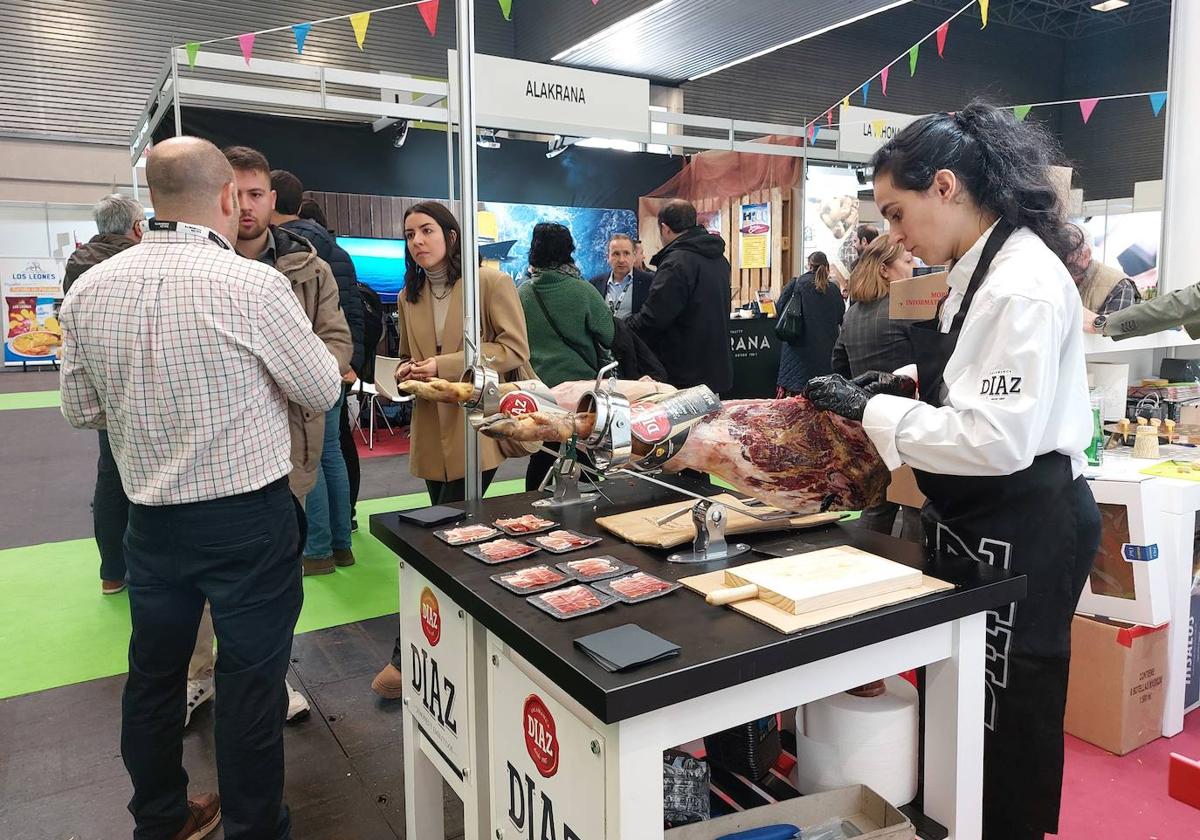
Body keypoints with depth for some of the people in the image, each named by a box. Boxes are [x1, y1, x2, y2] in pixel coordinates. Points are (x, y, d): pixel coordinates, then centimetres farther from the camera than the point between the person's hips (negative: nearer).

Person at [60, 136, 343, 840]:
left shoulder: (90, 289, -2)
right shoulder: (255, 285, -18)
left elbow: (82, 409, 9)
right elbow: (324, 391, -6)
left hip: (152, 519, 6)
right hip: (250, 517, -5)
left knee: (154, 677, 20)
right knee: (252, 683, 8)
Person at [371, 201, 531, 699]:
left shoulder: (490, 283, -4)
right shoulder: (410, 296, 13)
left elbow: (514, 350, -10)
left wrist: (445, 364, -17)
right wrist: (406, 371, -1)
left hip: (478, 428, -6)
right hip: (432, 434, 6)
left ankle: (409, 658, 1)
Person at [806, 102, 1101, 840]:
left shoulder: (1022, 282, -23)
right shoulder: (988, 267, 8)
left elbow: (999, 440, -28)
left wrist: (873, 410, -22)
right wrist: (903, 386, 4)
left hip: (1022, 531, -10)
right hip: (988, 523, 10)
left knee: (1006, 726, 9)